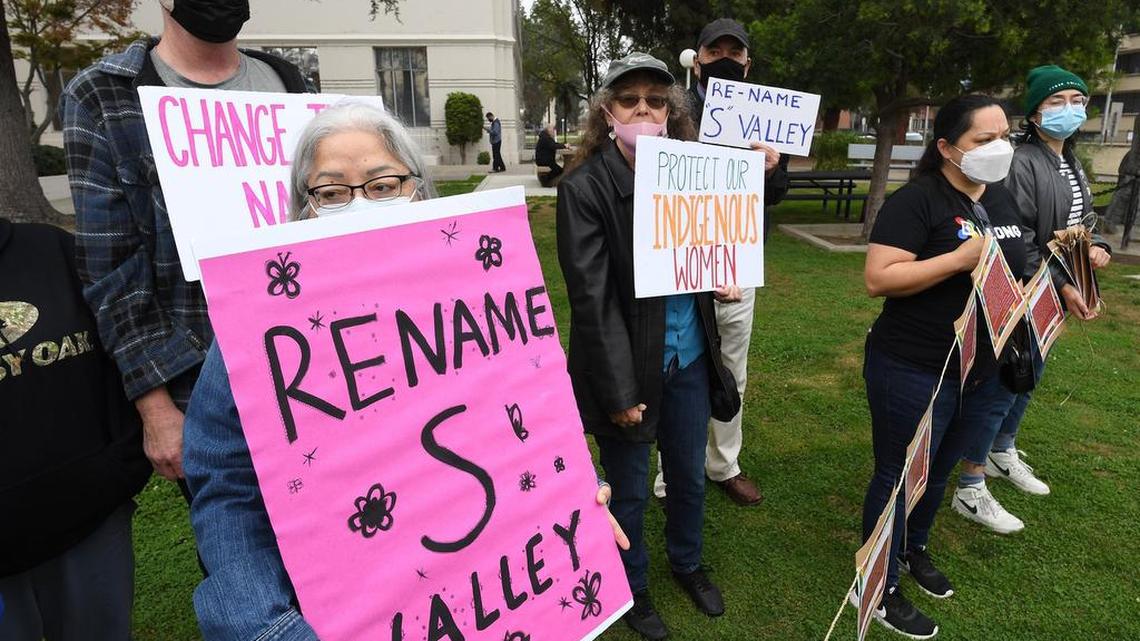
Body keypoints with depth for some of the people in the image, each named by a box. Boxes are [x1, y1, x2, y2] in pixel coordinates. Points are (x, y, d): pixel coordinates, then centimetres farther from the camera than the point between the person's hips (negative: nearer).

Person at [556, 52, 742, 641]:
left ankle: (687, 563, 50)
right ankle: (632, 586, 41)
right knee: (629, 490, 14)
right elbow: (591, 299, -17)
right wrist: (619, 391, -17)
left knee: (690, 476, 22)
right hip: (630, 366, -5)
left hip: (689, 356, 5)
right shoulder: (584, 187, -15)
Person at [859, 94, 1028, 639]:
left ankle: (914, 549, 46)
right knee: (899, 476, 6)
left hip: (983, 371, 8)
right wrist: (960, 258, -28)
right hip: (914, 373, -8)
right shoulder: (916, 201, -17)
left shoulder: (1003, 200, 9)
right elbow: (877, 279, -26)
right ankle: (880, 588, 24)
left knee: (939, 472, 23)